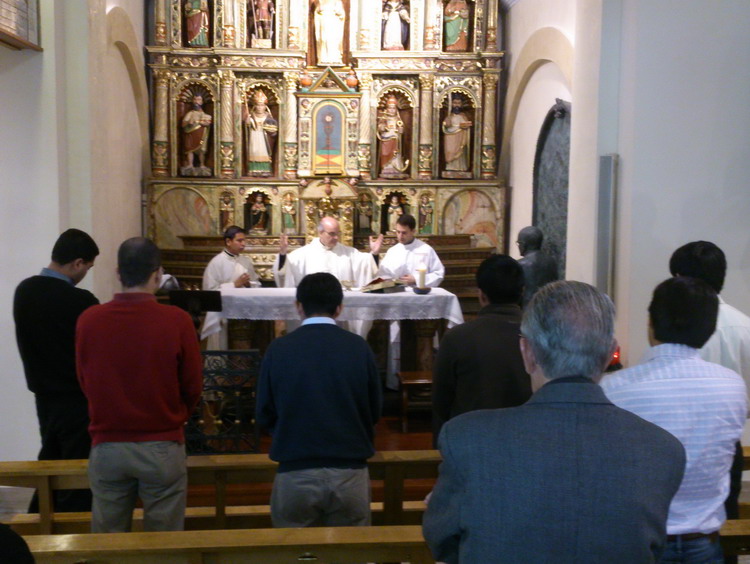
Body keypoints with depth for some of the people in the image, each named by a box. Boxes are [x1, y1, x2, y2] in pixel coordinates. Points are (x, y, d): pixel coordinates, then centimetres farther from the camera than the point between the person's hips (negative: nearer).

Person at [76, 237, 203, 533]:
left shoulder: (88, 320, -8)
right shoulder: (177, 320, -15)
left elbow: (84, 382, 5)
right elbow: (193, 387, -4)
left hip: (107, 446, 2)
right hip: (162, 447, -2)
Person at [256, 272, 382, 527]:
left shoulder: (278, 349, -7)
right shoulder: (359, 347, -6)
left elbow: (264, 416, 2)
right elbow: (375, 411, 4)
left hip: (295, 475, 0)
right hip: (350, 474, 1)